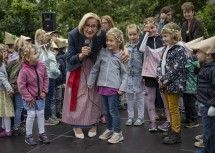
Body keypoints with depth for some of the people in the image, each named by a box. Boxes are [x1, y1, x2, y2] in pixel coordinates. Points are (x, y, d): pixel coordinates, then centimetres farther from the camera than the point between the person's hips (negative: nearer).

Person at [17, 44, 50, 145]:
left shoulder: (42, 65, -9)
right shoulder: (24, 70, -24)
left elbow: (45, 79, 4)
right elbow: (21, 85, -19)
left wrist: (44, 91, -2)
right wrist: (29, 98, -14)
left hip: (40, 96, 5)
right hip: (29, 98, -5)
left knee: (41, 114, 10)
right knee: (31, 115, -1)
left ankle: (42, 134, 23)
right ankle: (28, 136, 15)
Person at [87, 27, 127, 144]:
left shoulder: (121, 55, -4)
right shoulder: (103, 52, 5)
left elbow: (124, 73, -3)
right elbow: (95, 68, 12)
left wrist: (123, 87, -10)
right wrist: (90, 81, 14)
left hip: (114, 87, -4)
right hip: (102, 85, 5)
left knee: (113, 111, -2)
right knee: (106, 110, 14)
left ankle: (118, 133, 9)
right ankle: (109, 129, 29)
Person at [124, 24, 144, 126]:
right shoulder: (126, 47, 5)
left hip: (138, 75, -4)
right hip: (128, 75, 4)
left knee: (139, 96, 6)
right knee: (129, 96, 8)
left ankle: (140, 117, 16)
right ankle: (130, 117, 18)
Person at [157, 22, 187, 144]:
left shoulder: (180, 49, -14)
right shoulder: (167, 48, 11)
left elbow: (175, 69, -20)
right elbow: (161, 64, 13)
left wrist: (164, 80, -15)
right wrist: (160, 77, -3)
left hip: (174, 83, -8)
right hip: (166, 84, 8)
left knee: (174, 109, 0)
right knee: (169, 108, 16)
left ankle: (176, 134, 10)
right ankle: (173, 130, 28)